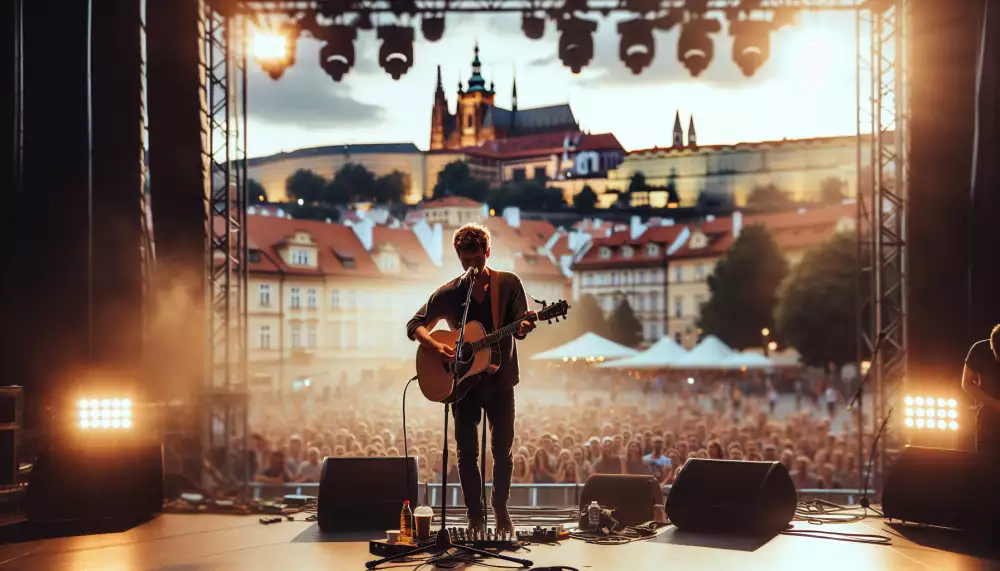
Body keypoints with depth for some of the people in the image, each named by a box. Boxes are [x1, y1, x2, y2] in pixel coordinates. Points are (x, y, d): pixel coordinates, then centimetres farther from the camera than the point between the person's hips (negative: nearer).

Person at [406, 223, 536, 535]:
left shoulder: (509, 283, 1)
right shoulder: (448, 293, 3)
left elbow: (521, 325, -4)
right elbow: (414, 325, 5)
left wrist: (523, 327, -29)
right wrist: (436, 346, -14)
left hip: (499, 380, 0)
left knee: (503, 449, 6)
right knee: (467, 452, 2)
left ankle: (501, 509, 24)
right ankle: (476, 517, 12)